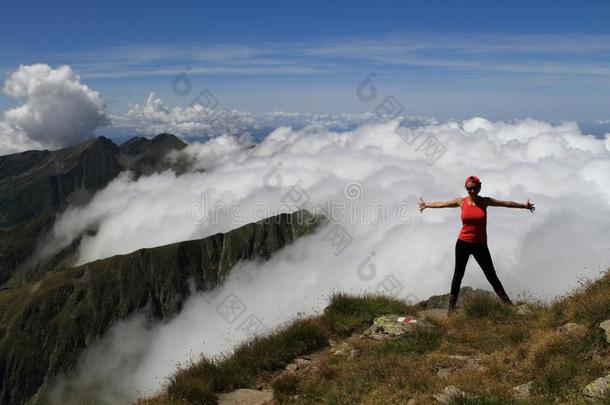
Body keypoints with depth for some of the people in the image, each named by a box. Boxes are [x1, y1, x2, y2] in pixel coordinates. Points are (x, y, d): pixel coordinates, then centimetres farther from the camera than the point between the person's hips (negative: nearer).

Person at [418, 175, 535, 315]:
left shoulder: (485, 201, 0)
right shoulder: (461, 201, 0)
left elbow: (506, 203, 4)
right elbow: (441, 204, 13)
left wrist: (524, 205, 3)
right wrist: (427, 205, 24)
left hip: (480, 244, 0)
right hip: (463, 243, 0)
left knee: (491, 275, 3)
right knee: (458, 274, 4)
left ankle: (507, 301, 10)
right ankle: (451, 305, 12)